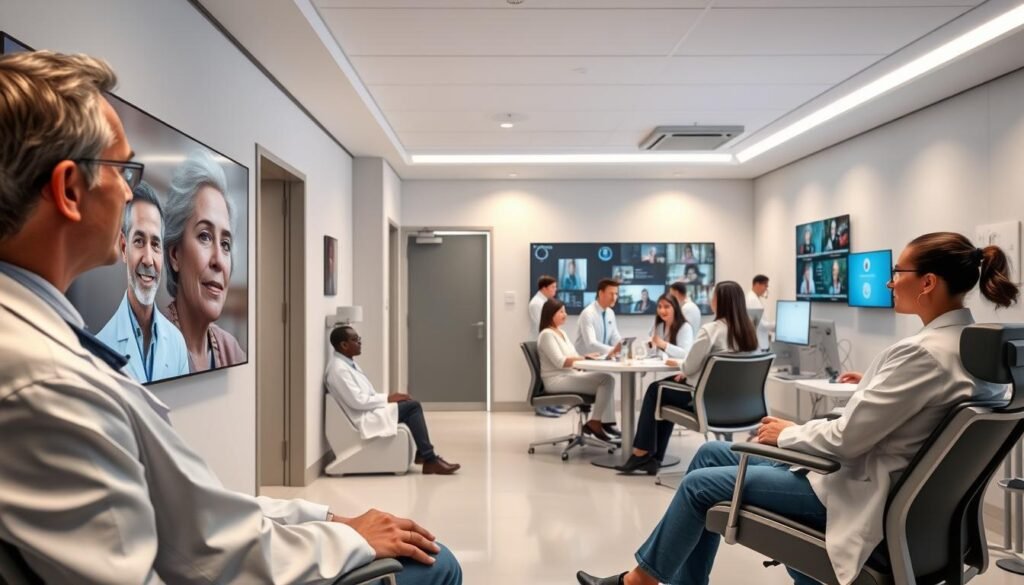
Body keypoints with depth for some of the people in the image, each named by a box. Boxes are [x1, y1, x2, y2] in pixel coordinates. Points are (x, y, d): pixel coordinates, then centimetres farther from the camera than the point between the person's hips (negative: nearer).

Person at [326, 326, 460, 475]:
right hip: (363, 418, -10)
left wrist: (386, 398, 1)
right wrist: (387, 398, -14)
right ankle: (430, 460, -11)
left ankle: (421, 452, 6)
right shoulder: (339, 369, -18)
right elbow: (358, 402, -24)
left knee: (412, 405, 3)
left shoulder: (348, 363, 13)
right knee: (412, 406, -15)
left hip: (368, 410, 10)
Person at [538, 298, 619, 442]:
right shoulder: (547, 335, -10)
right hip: (557, 380, -9)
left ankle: (607, 424, -10)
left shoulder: (561, 333, 19)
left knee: (607, 379, -5)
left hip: (570, 376, 9)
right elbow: (560, 362, -20)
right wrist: (585, 358, -20)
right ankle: (594, 423, -11)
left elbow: (572, 357, 15)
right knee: (606, 380, -20)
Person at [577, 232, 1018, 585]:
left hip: (851, 493, -10)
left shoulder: (923, 352, -27)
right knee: (713, 453, 11)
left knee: (701, 484, -1)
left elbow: (844, 439, -24)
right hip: (865, 475, 10)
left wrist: (788, 433, -7)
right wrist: (872, 385, 15)